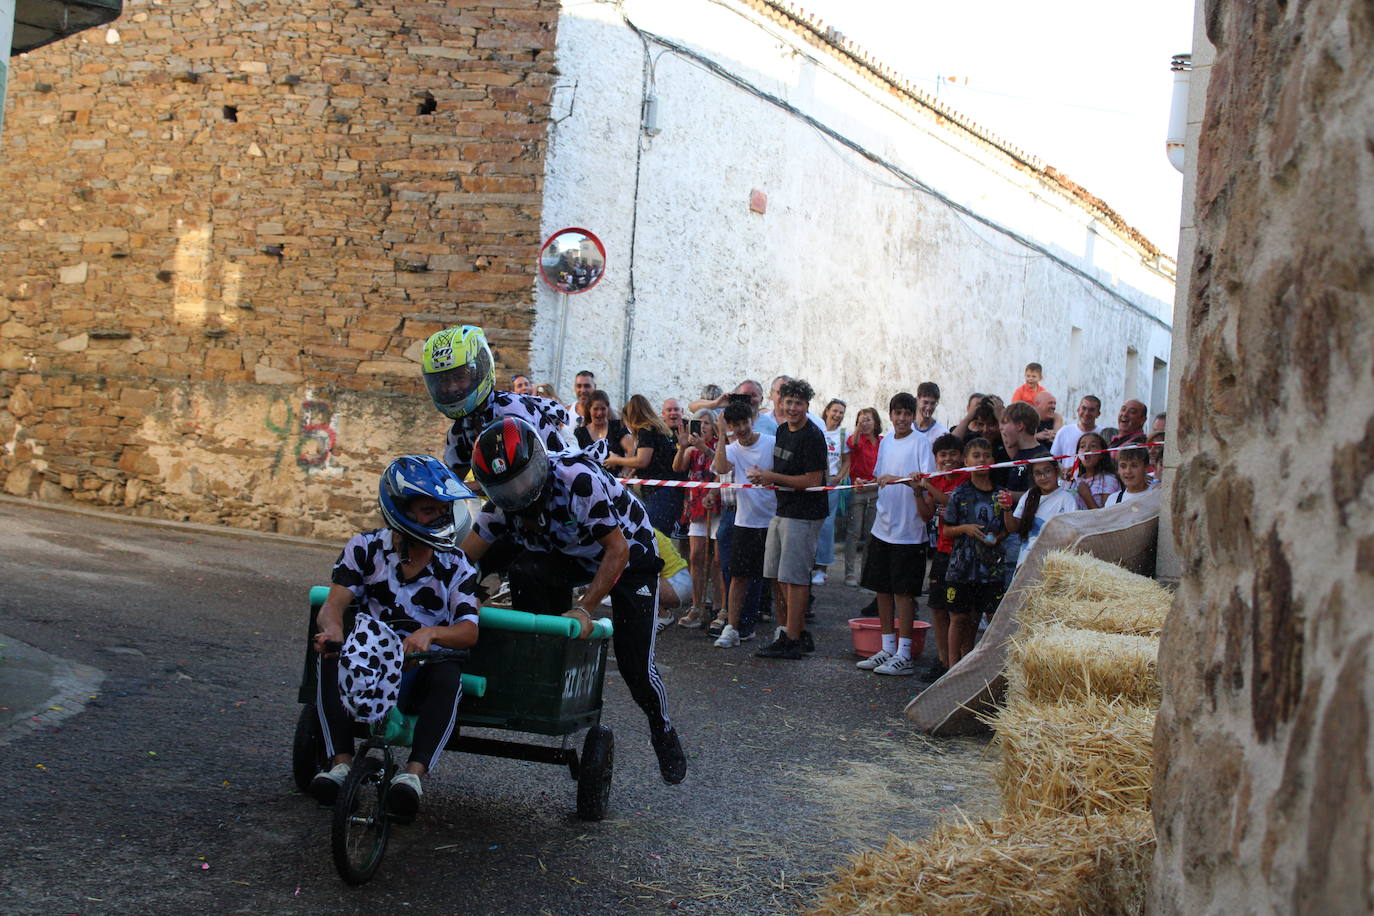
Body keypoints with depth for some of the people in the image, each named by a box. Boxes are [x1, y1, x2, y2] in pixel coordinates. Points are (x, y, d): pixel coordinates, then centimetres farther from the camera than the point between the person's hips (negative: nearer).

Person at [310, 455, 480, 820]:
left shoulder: (455, 564, 1)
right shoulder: (366, 547, 2)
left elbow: (469, 631, -10)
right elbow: (333, 604, -8)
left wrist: (430, 633, -34)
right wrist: (331, 630, -35)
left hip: (420, 674, -1)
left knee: (449, 673, -34)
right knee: (330, 657, -29)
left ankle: (414, 774, -38)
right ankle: (341, 762, -29)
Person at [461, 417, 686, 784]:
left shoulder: (578, 479, -36)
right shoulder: (503, 502, -16)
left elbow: (618, 551, -34)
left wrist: (584, 609, -37)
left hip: (631, 554, -5)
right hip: (574, 557, 5)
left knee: (635, 664, -12)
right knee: (525, 568, -27)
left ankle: (663, 730, 17)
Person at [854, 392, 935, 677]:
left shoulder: (921, 442, -8)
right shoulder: (885, 442, 13)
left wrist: (898, 479, -30)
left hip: (908, 530, -7)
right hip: (883, 526, 7)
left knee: (903, 590, -3)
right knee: (882, 588, 11)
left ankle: (904, 655, 3)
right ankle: (888, 648, 22)